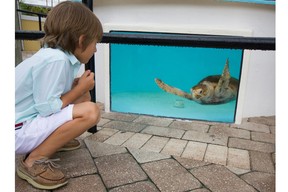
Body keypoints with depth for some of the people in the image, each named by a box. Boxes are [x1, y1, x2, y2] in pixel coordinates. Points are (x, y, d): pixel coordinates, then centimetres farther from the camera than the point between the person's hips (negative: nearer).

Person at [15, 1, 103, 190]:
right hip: (18, 131, -9)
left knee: (84, 96, 8)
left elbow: (48, 94, 4)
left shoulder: (54, 54, 2)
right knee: (90, 111, -25)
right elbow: (47, 108, -24)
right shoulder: (55, 60, -25)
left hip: (31, 118, 9)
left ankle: (52, 139, 18)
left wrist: (77, 85, -4)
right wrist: (80, 88, -13)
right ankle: (34, 161, -11)